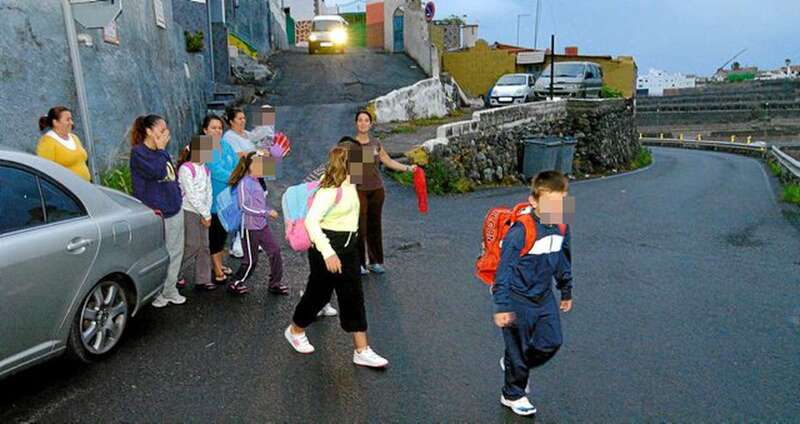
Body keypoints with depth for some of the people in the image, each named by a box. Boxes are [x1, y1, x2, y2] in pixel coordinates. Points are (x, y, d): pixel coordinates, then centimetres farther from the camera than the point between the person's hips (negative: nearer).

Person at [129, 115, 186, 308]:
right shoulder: (138, 152, -10)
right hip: (156, 214, -8)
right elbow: (157, 172, -24)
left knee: (175, 252, 13)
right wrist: (160, 149, -15)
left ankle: (170, 290, 26)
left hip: (174, 210, 8)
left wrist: (178, 196, 11)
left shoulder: (161, 151, 13)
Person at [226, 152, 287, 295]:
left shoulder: (256, 182, 6)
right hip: (250, 228, -7)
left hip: (262, 226, 7)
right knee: (251, 261, 5)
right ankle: (235, 284, 25)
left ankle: (275, 284, 18)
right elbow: (245, 207, -21)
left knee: (275, 251, 6)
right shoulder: (244, 183, -17)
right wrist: (267, 212, -20)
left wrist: (270, 211, 0)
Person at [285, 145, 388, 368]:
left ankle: (362, 351, 13)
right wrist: (328, 253, -34)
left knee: (353, 297, 7)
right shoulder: (331, 189, -22)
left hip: (347, 246, 8)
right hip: (328, 246, -8)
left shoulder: (349, 185, 6)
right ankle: (295, 331, 38)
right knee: (319, 293, 10)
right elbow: (311, 221, -29)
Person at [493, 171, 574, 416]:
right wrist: (501, 306, -21)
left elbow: (563, 262, 10)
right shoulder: (521, 231, -27)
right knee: (519, 350, 9)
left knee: (551, 343, 13)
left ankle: (514, 366, 40)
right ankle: (513, 395, 34)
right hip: (518, 299, -6)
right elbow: (504, 269, -22)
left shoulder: (561, 227, -6)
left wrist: (566, 292, 19)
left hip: (544, 296, 6)